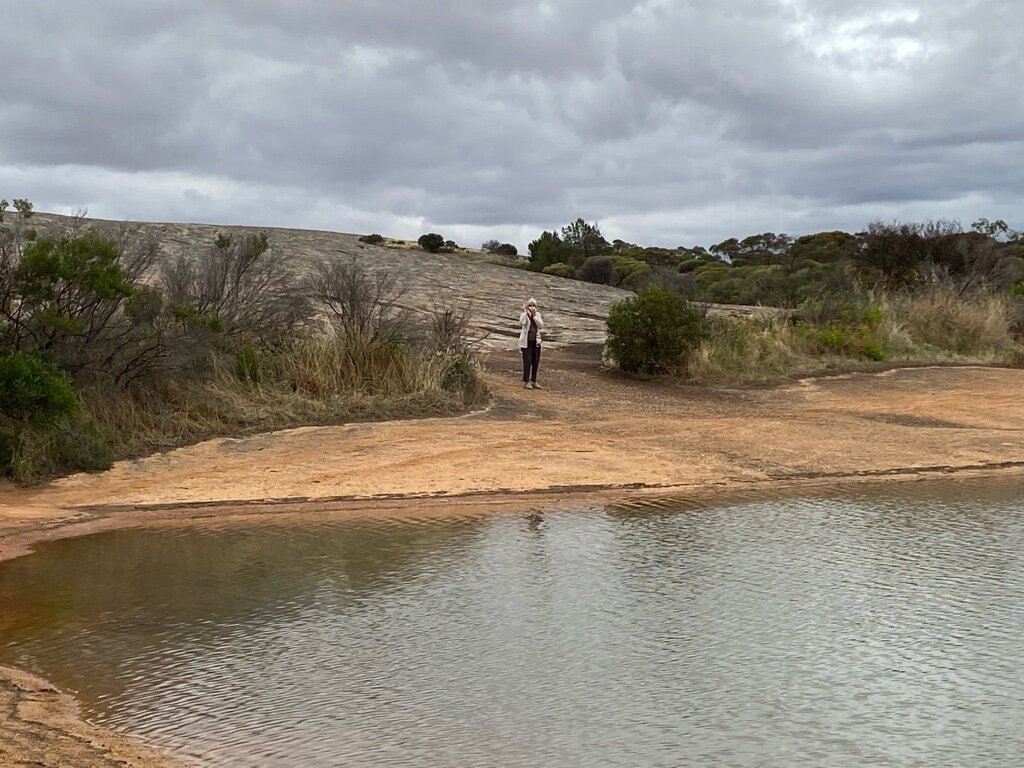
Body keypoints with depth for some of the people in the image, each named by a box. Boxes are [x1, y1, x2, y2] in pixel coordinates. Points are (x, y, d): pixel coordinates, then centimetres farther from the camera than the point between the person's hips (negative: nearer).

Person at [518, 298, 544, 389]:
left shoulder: (538, 315, 6)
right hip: (526, 342, -4)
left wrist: (534, 316, -14)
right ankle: (526, 381, 0)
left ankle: (533, 381, 19)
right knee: (527, 362, -8)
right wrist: (525, 312, -21)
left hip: (536, 341, 4)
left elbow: (541, 325, -8)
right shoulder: (523, 315, -4)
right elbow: (521, 323, -26)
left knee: (536, 362, 8)